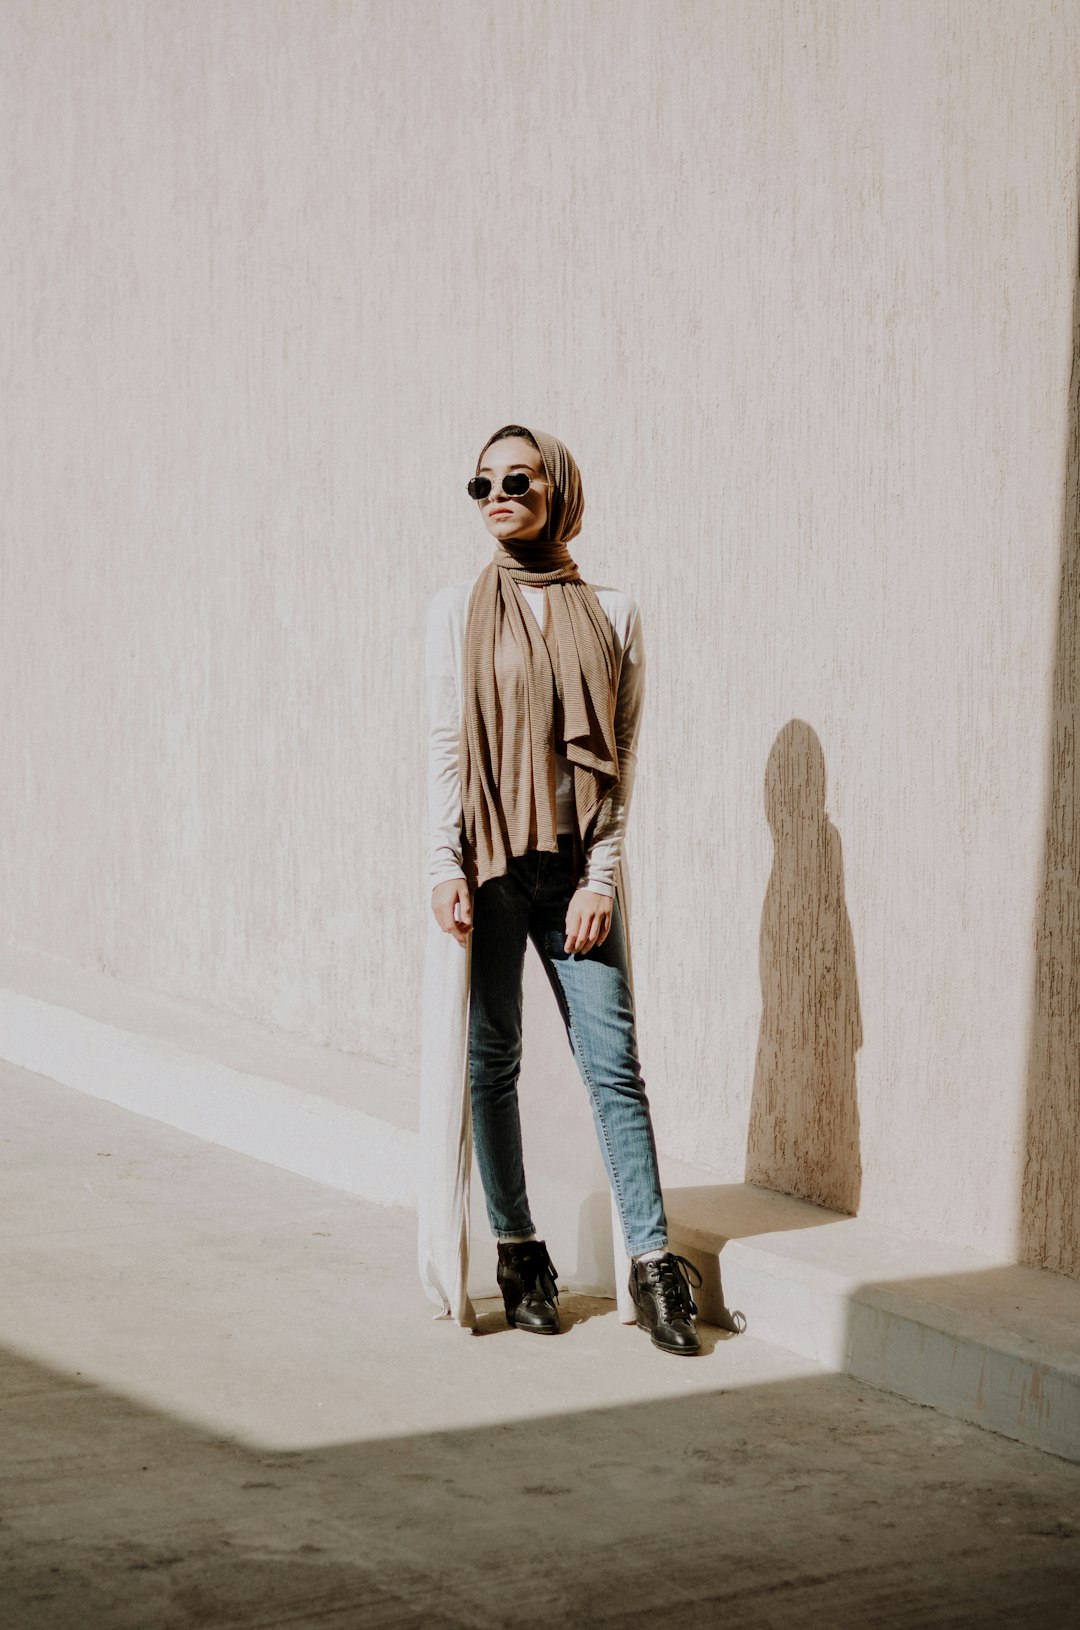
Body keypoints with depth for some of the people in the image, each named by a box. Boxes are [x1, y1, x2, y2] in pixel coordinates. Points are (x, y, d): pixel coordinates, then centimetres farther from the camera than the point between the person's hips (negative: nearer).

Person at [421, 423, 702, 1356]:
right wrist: (448, 866, -7)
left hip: (577, 866, -1)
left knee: (613, 1063, -5)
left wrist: (601, 876, -5)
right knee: (491, 1061, 4)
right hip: (489, 863, 1)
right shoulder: (458, 612, 6)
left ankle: (654, 1263, -3)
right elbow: (446, 746, 3)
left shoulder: (611, 613, 5)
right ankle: (519, 1254, 15)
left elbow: (623, 753, 2)